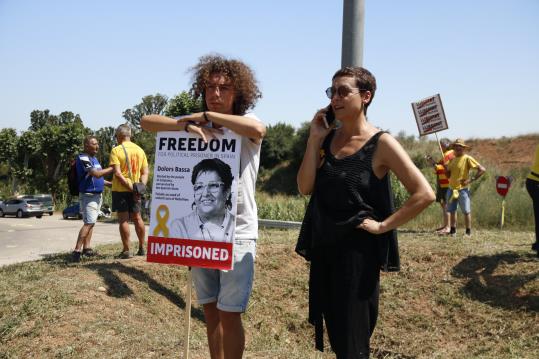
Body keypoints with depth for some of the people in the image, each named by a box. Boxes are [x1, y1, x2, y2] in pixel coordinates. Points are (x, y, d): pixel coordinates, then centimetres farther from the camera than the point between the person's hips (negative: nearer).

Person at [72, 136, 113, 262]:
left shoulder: (94, 158, 15)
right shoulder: (83, 158, -15)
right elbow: (96, 173, -25)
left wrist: (110, 183, 16)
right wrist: (113, 168, -23)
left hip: (97, 195, 10)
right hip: (88, 195, -10)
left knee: (91, 222, 12)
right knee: (89, 223, -16)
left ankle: (86, 247, 18)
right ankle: (77, 250, -18)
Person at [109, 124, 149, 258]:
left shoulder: (116, 150, -9)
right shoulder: (140, 150, 8)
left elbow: (117, 173, -18)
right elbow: (145, 172, 5)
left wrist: (129, 186, -16)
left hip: (120, 189, -5)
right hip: (136, 191, 5)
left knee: (123, 219, 0)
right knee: (137, 218, 15)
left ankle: (126, 250, 1)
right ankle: (142, 248, 21)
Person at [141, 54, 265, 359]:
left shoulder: (247, 128, -4)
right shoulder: (197, 127, 5)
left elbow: (258, 129, -30)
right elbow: (147, 122, -4)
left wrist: (206, 116, -18)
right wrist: (188, 125, -21)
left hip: (238, 233, -4)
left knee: (230, 315, -3)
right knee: (211, 311, 15)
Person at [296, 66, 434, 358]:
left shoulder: (381, 143, -11)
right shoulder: (327, 138, 5)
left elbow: (424, 194, -17)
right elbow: (305, 187, -4)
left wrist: (382, 226, -15)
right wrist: (314, 138, -8)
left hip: (357, 249, -6)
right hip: (322, 247, 6)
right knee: (334, 333, 19)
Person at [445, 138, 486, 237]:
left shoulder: (467, 158, -8)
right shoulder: (452, 159, 12)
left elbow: (482, 169, -13)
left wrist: (471, 179, -16)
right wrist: (445, 166, -4)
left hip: (463, 189, -7)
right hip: (451, 189, 7)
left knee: (466, 211, -2)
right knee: (452, 211, 11)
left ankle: (468, 232, 6)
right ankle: (453, 231, 21)